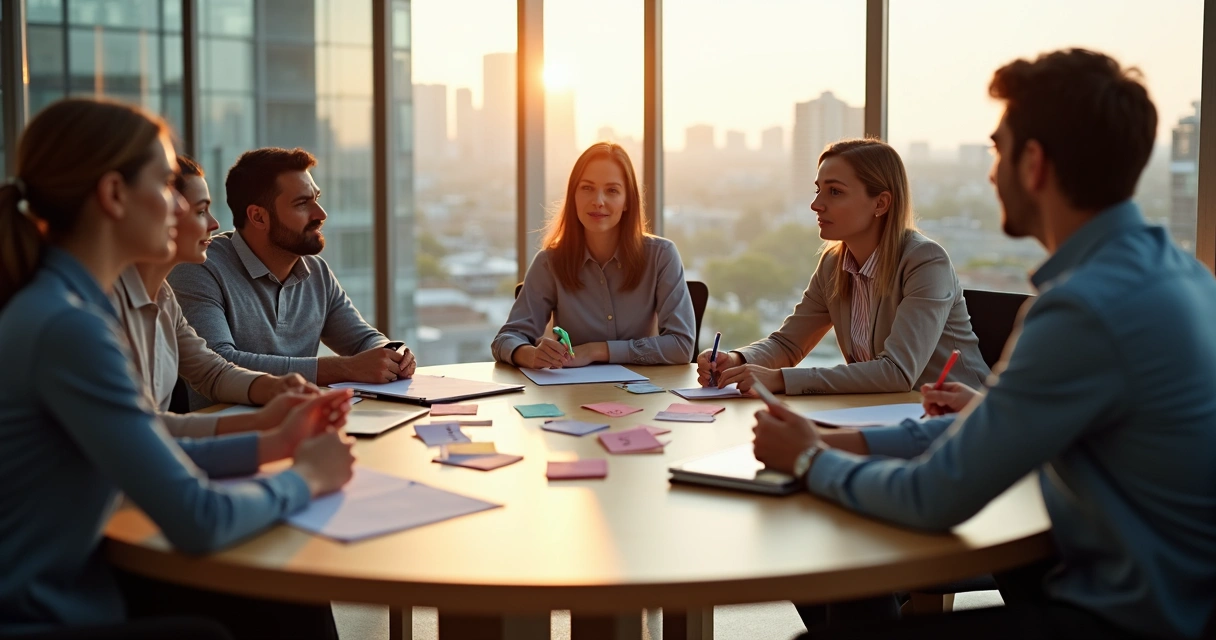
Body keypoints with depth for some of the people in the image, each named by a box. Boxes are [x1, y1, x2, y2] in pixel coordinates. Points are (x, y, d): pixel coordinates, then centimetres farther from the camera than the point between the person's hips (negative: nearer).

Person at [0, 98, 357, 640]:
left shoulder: (60, 302, 5)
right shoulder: (67, 326, -23)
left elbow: (150, 459, 14)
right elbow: (198, 521, -23)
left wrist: (272, 444, 9)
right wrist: (306, 478, -7)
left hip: (69, 590, 8)